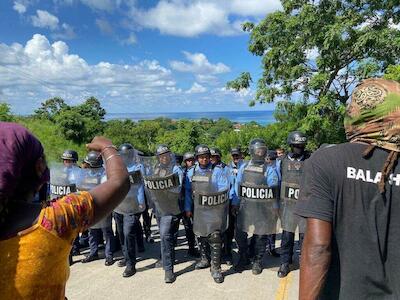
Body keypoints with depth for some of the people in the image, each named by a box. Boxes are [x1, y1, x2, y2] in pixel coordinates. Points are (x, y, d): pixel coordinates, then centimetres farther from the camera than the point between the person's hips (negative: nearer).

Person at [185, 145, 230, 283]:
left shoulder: (218, 171, -9)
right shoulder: (191, 172, 6)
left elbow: (224, 189, -14)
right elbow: (188, 192, 11)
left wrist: (209, 192, -12)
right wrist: (188, 208, 9)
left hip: (215, 210, -5)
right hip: (199, 210, 5)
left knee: (215, 237, -7)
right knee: (201, 235, 17)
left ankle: (215, 268, 4)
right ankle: (205, 259, 38)